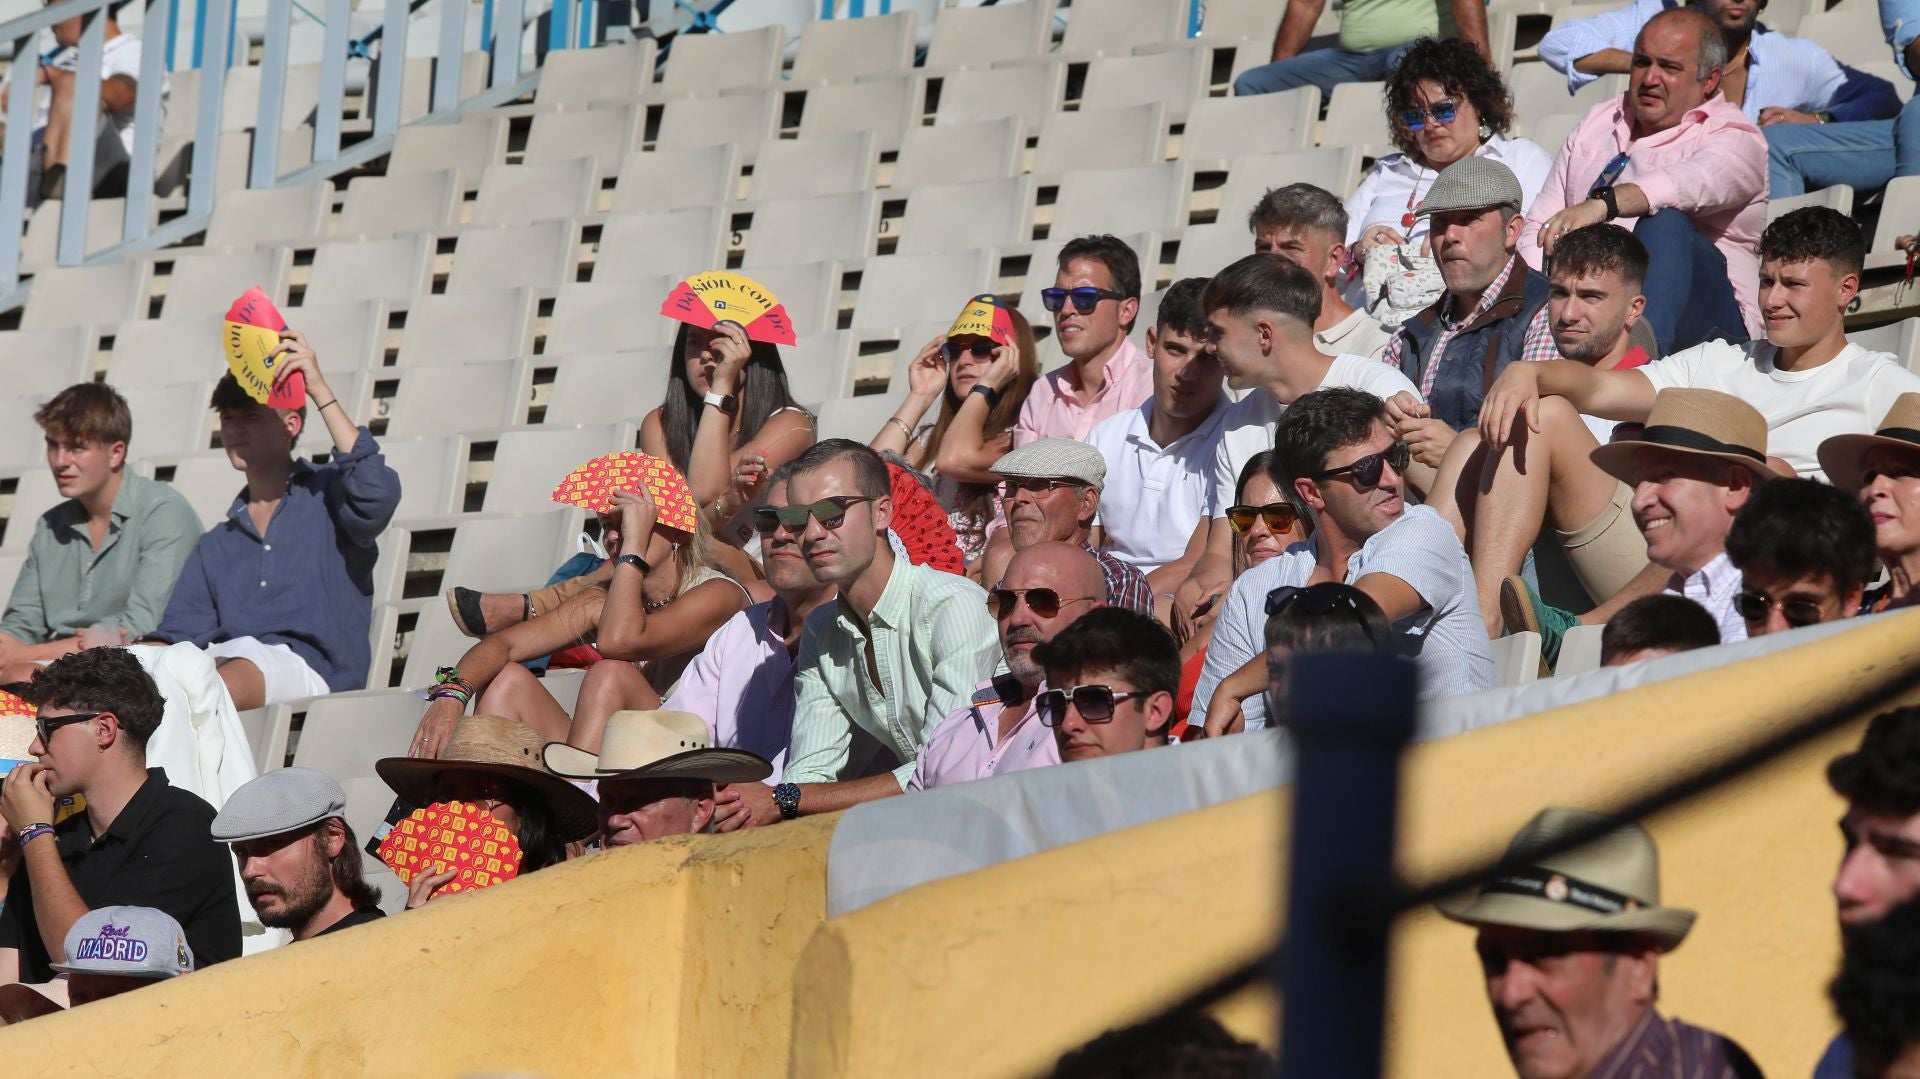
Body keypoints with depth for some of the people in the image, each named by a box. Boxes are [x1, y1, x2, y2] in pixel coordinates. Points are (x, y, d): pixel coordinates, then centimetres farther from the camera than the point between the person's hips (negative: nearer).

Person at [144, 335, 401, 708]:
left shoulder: (326, 495, 15)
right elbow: (179, 633, 21)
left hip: (309, 661, -5)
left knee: (229, 680, -43)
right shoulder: (216, 545, 31)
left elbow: (377, 495, -10)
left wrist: (320, 391, -7)